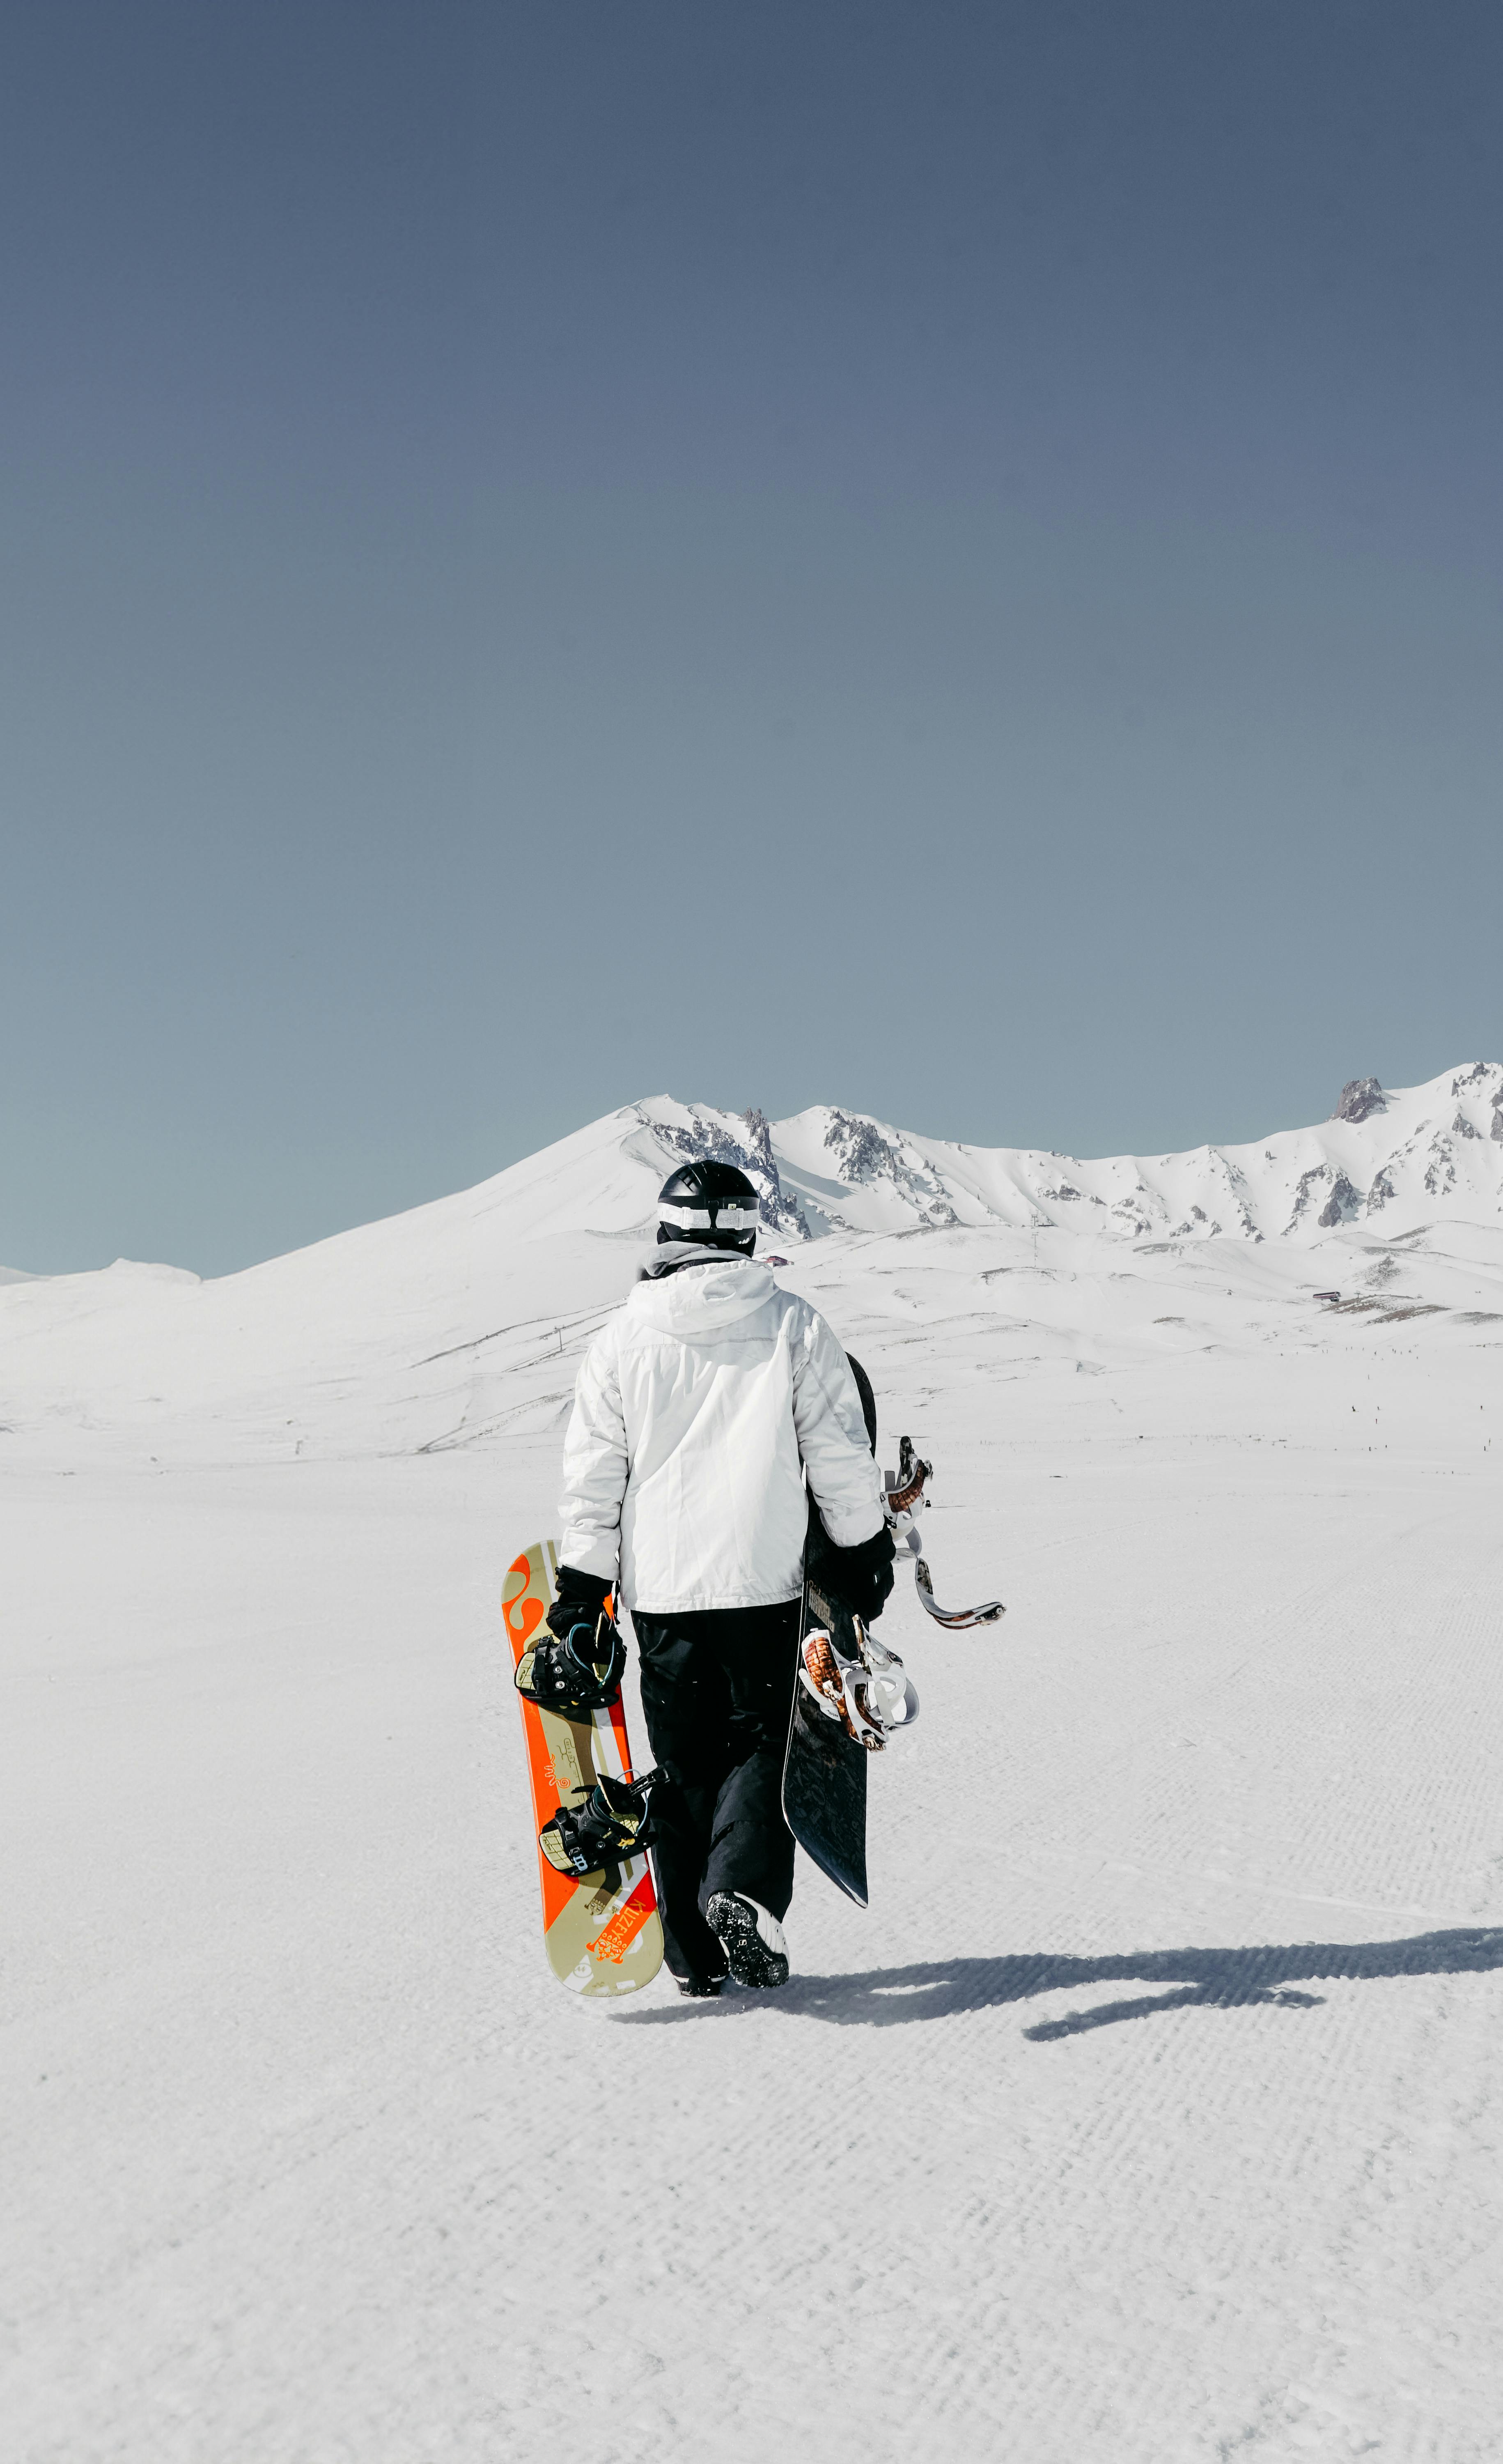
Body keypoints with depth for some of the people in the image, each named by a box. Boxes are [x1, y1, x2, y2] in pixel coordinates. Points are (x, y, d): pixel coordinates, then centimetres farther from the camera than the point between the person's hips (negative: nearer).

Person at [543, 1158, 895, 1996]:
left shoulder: (622, 1341, 1)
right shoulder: (796, 1327, -2)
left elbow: (591, 1485, 3)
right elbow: (841, 1458, 0)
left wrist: (582, 1596, 9)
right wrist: (864, 1553, 12)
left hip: (662, 1589, 2)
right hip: (766, 1583, -2)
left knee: (684, 1764, 11)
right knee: (763, 1743, 9)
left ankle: (696, 1953, 12)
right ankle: (742, 1887, -16)